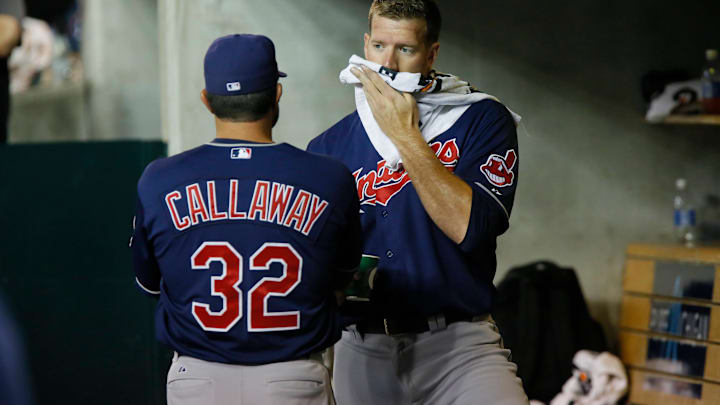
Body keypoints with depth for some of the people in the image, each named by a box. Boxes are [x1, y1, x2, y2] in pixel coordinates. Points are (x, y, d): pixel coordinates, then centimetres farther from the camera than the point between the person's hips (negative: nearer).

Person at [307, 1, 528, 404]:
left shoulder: (483, 120, 1)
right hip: (358, 349, 3)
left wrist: (405, 135, -11)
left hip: (456, 340, -3)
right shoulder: (329, 146, 9)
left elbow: (469, 227, -13)